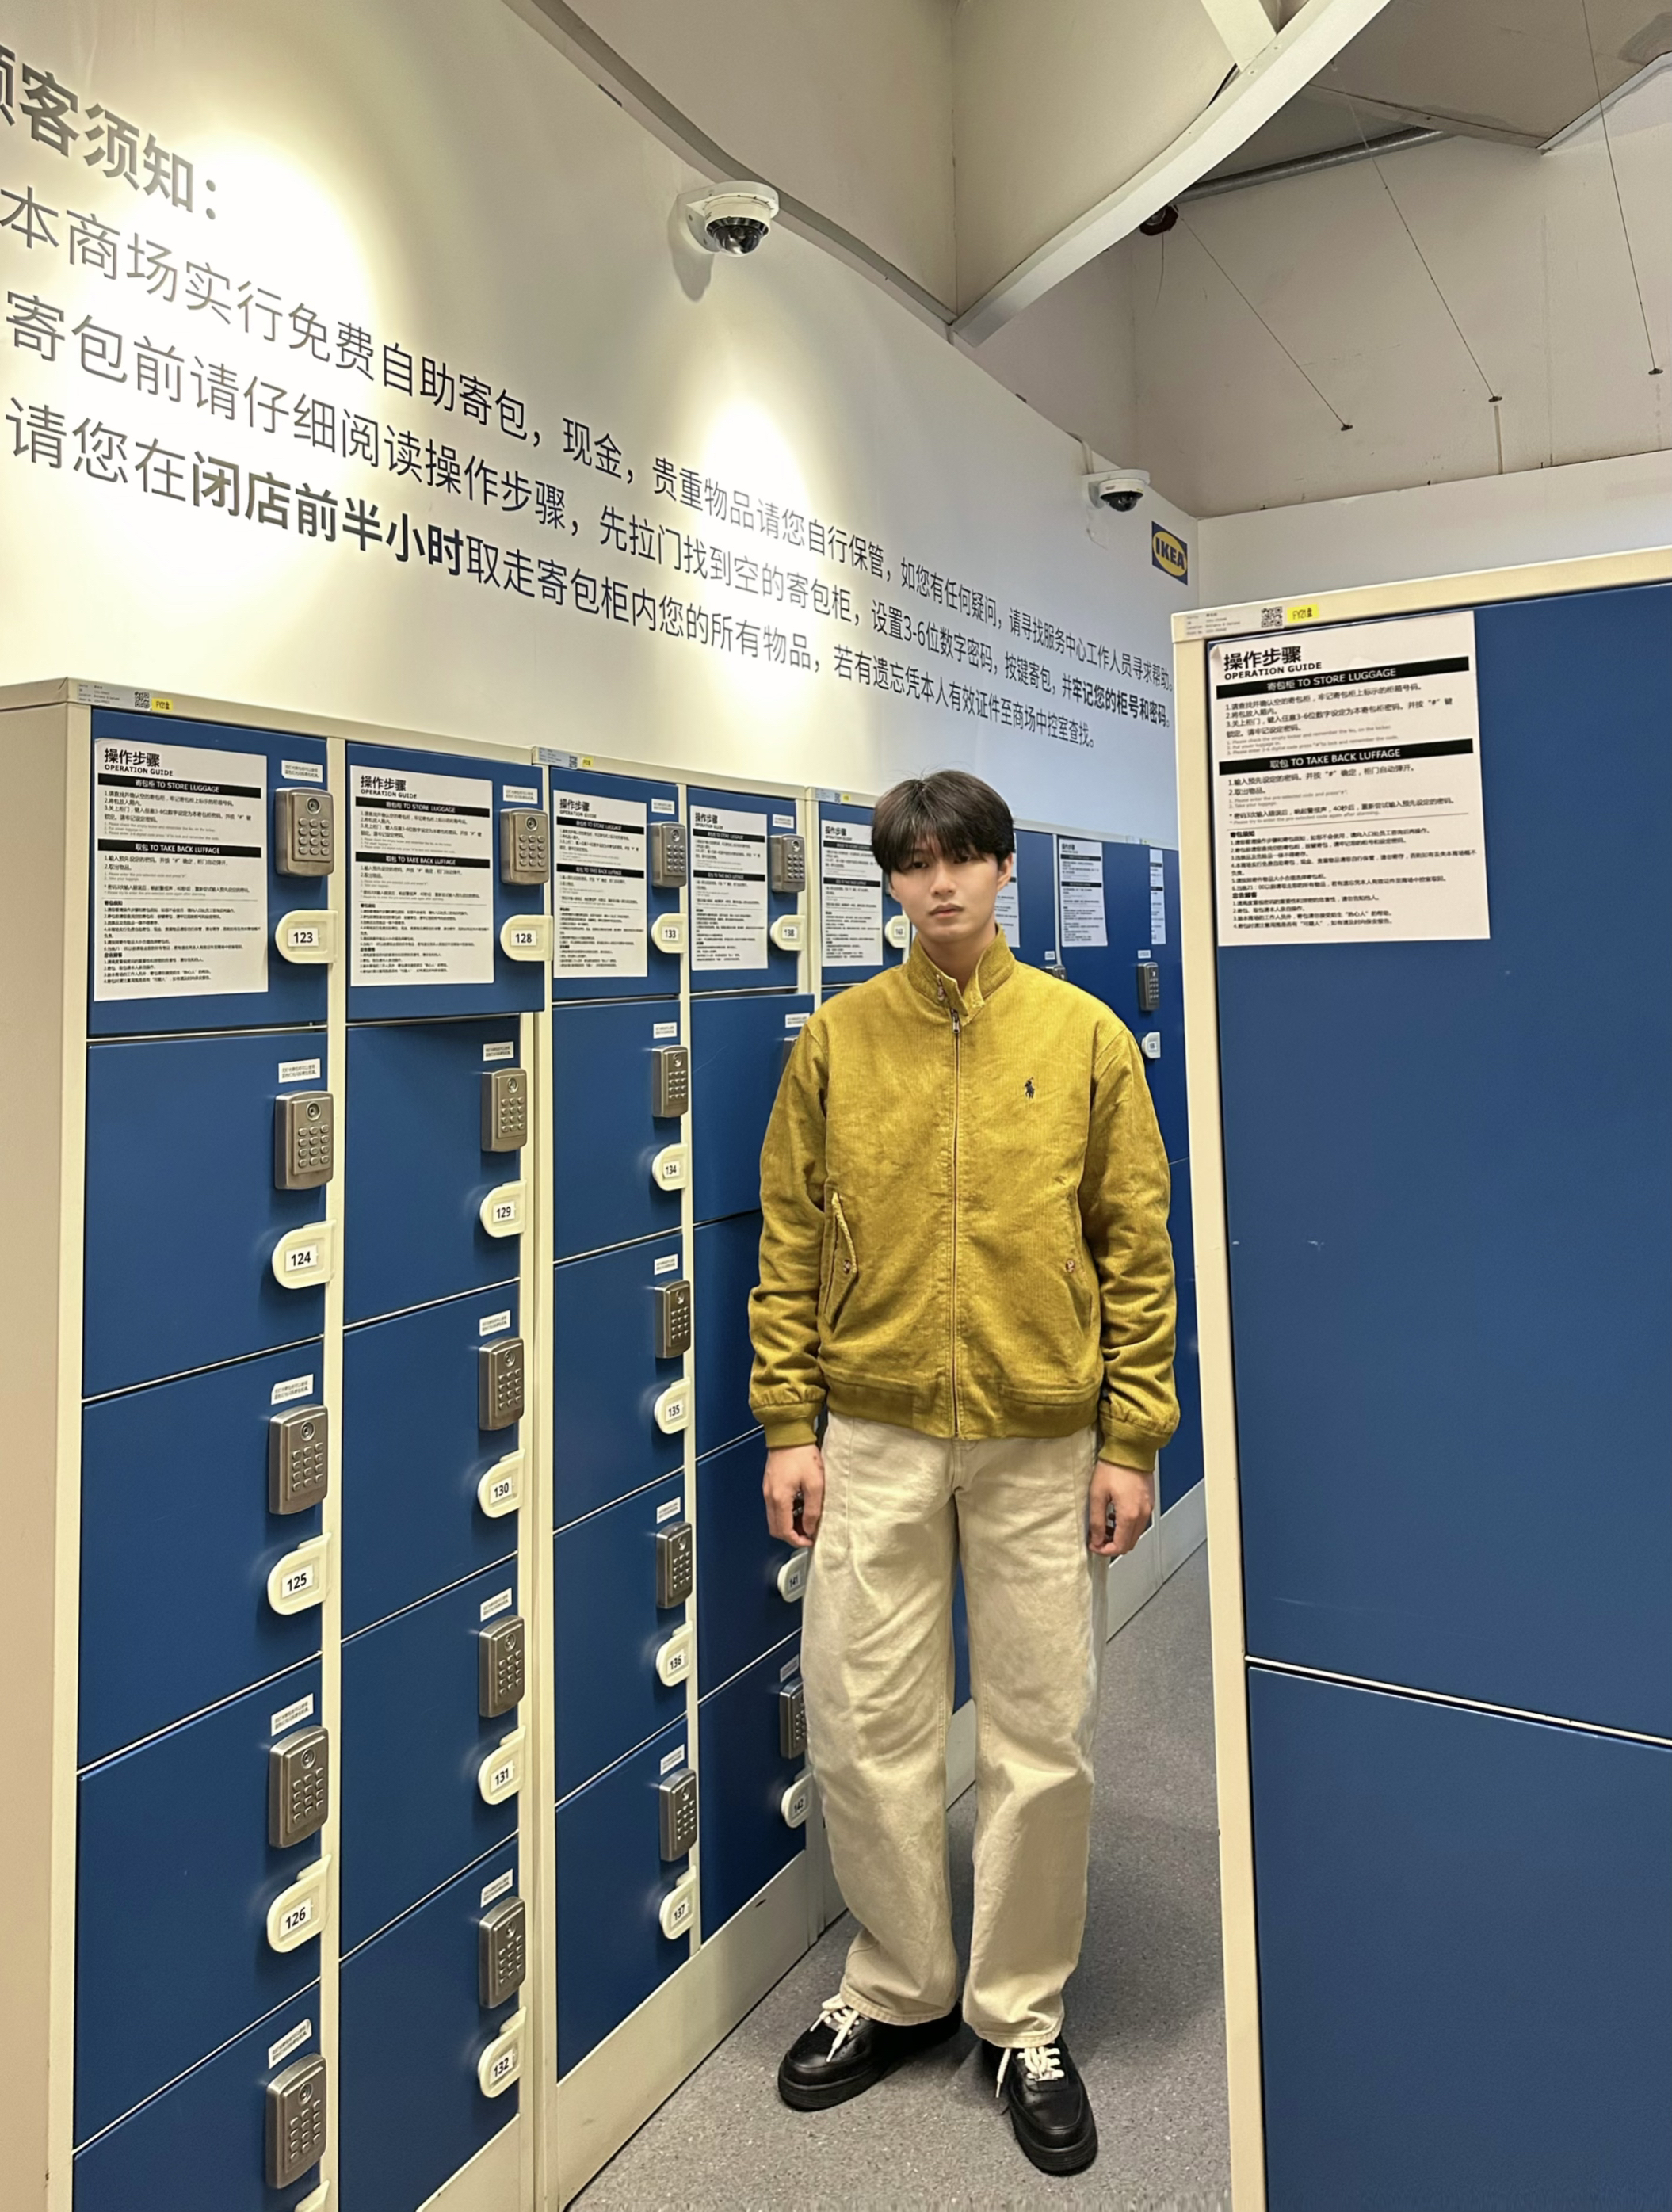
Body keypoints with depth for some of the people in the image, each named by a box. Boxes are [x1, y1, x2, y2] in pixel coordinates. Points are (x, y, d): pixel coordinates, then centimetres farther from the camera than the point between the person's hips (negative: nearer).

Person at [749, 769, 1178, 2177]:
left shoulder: (1086, 1036, -1)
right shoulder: (836, 1039, 2)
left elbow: (1137, 1251, -1)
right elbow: (790, 1244, 3)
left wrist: (1133, 1441, -4)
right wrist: (789, 1426, -1)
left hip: (1043, 1445, -1)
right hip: (873, 1440, 1)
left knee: (1043, 1742, 9)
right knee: (863, 1724, 9)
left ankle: (1023, 2019, 31)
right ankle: (900, 1990, 34)